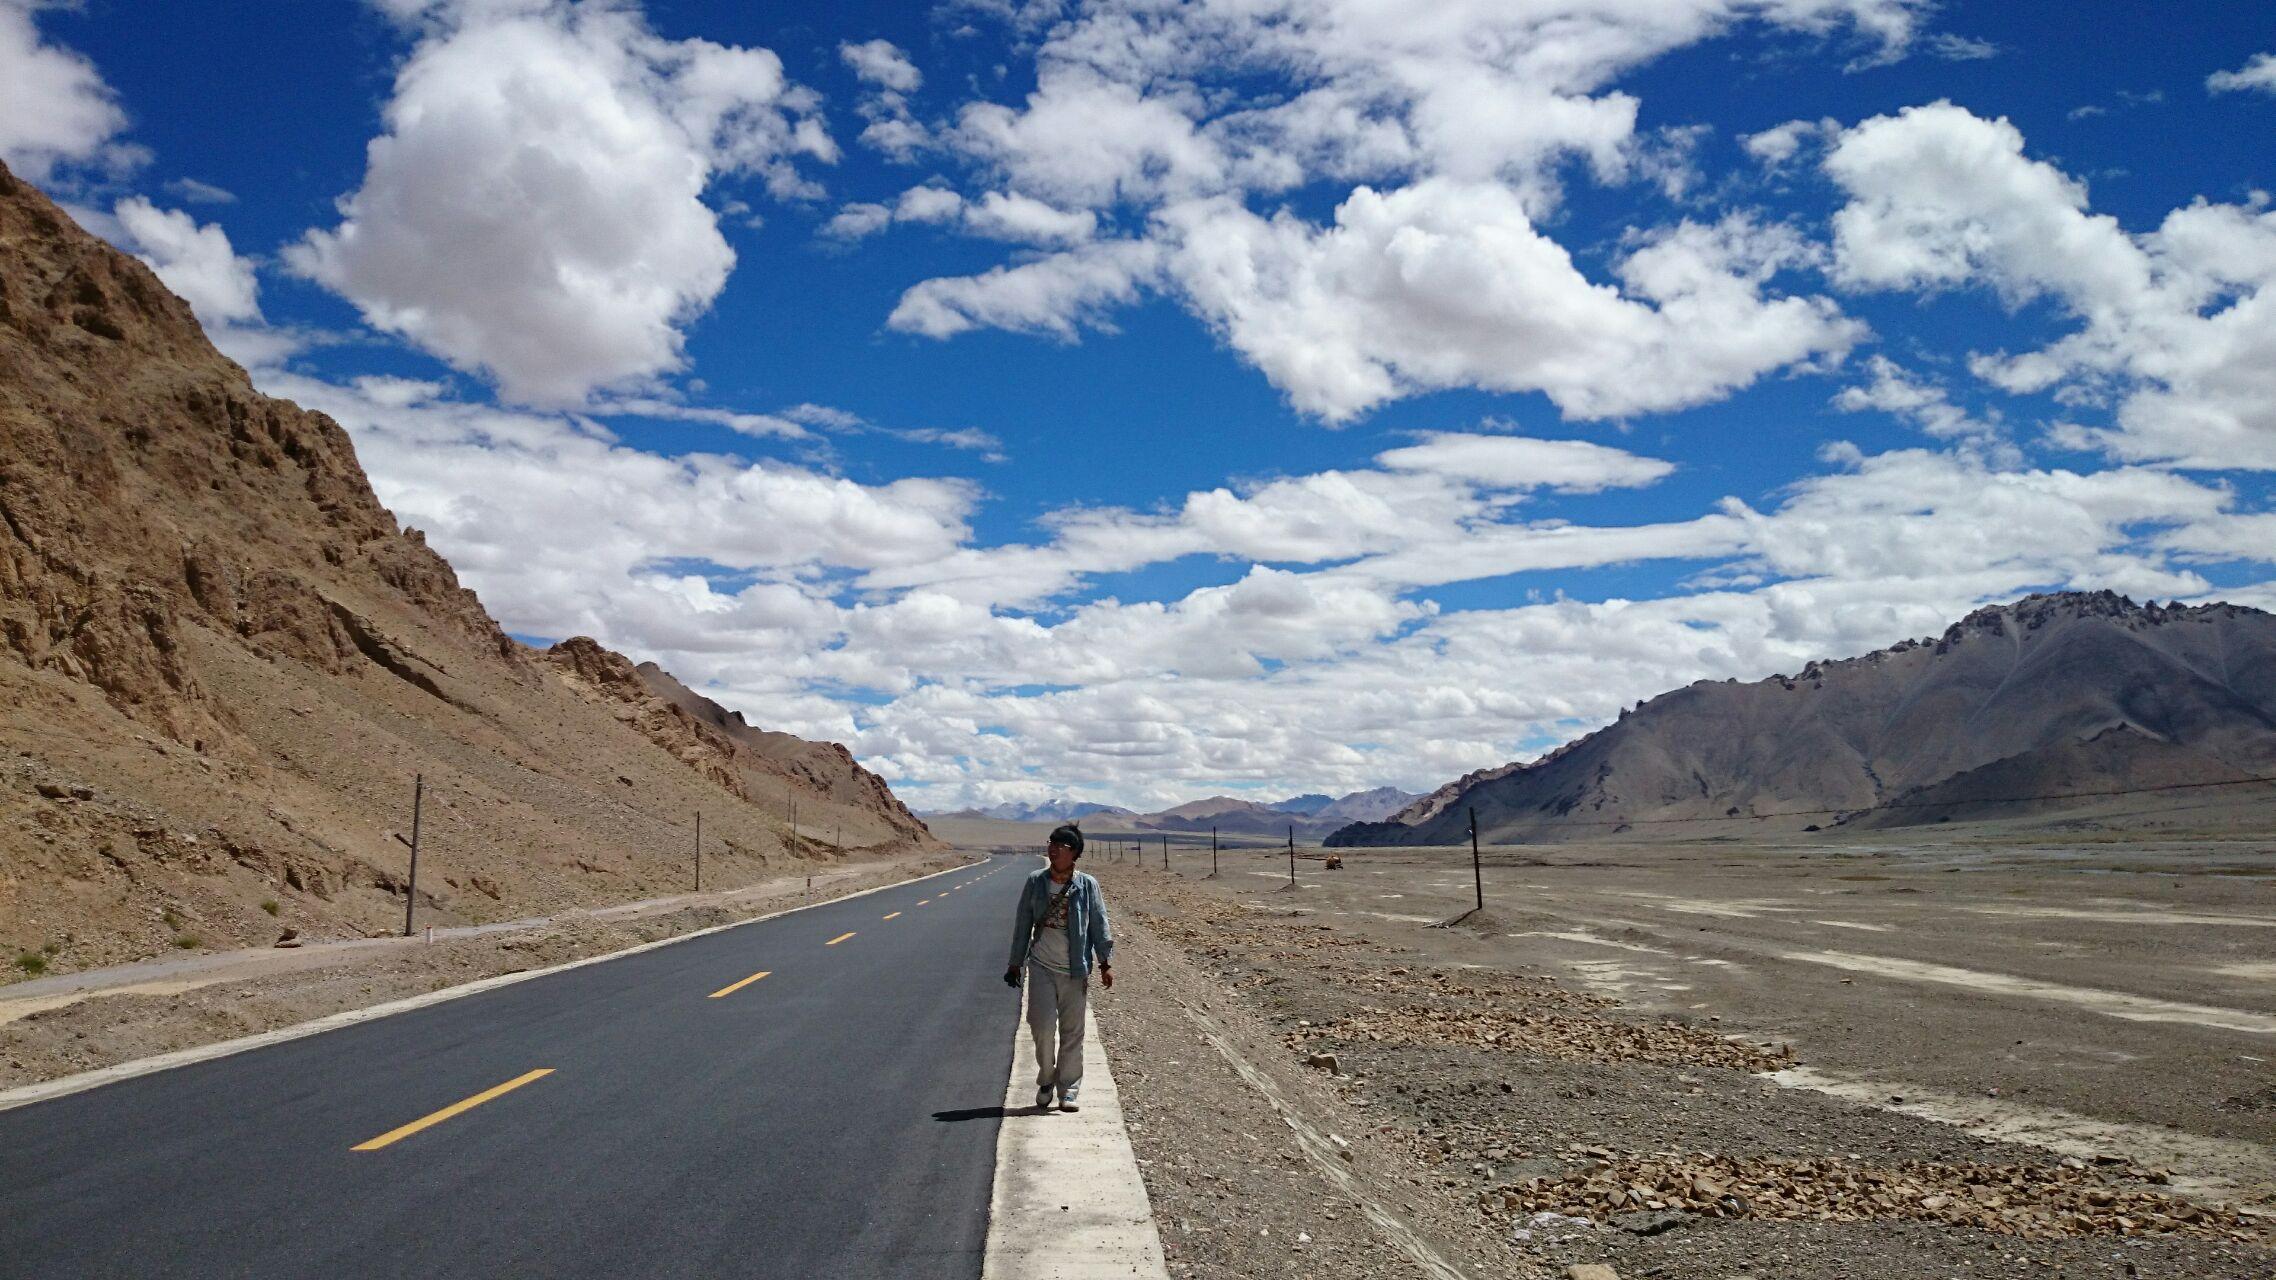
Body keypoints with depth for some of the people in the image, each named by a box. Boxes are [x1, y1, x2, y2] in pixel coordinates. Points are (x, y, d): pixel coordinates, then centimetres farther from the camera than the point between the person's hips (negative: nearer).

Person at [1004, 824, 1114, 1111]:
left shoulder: (1088, 885, -3)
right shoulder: (1035, 881, 1)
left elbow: (1099, 925, 1)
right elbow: (1023, 923, 8)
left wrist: (1105, 962, -5)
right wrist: (1015, 963, 10)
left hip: (1075, 970, -1)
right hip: (1042, 966, 1)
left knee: (1072, 1032, 4)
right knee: (1043, 1026, -6)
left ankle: (1068, 1089, 16)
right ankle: (1046, 1080, 17)